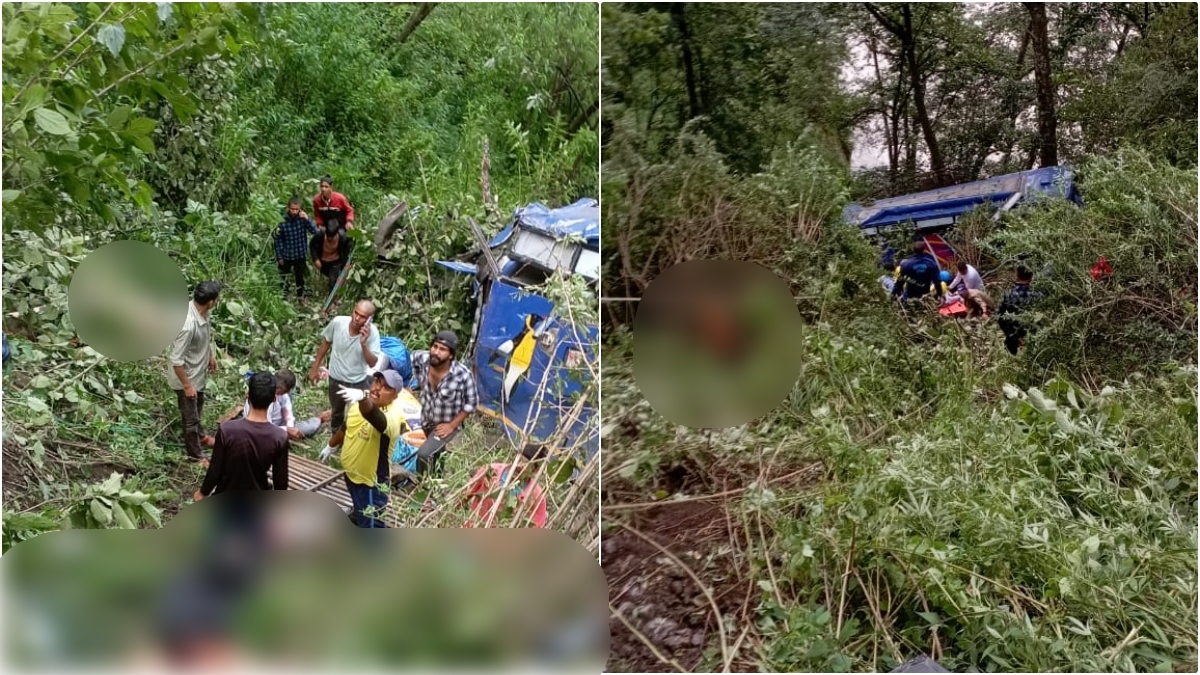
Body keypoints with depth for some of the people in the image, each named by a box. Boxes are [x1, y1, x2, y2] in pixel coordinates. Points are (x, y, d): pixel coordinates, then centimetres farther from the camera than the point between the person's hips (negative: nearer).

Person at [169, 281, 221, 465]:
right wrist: (187, 385, -22)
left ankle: (199, 436, 57)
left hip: (199, 371, 9)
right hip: (186, 376, -9)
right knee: (190, 417, 13)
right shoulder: (188, 325, -40)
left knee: (198, 408, 32)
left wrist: (211, 355, 20)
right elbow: (176, 360, -31)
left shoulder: (201, 311, -14)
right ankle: (195, 455, 33)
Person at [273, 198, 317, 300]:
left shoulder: (302, 218, -10)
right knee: (283, 280, 10)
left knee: (300, 278, 19)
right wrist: (279, 257, -5)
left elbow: (314, 232, -18)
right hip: (286, 256, -2)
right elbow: (277, 240, -8)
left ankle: (300, 298, 36)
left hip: (301, 256, 2)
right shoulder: (282, 221, -16)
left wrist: (307, 219, -29)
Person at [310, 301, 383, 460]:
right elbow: (325, 343, -2)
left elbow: (373, 363, -28)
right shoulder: (338, 322, -23)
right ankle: (334, 442, 52)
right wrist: (315, 367, 4)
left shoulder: (372, 332, -27)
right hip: (336, 379, 3)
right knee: (336, 413, 27)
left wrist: (364, 344, -42)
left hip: (358, 382, -3)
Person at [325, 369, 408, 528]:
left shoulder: (393, 416, -34)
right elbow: (346, 426, 13)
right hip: (351, 473, 8)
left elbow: (372, 414, -58)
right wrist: (332, 444, 29)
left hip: (371, 481, -8)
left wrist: (363, 397, -78)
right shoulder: (359, 403, -8)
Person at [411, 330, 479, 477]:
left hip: (446, 424, -5)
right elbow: (412, 358, 1)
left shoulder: (463, 375, -35)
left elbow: (472, 402, -20)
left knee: (424, 454, -20)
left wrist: (452, 425, -18)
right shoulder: (422, 359, -25)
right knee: (436, 453, 29)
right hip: (426, 420, 5)